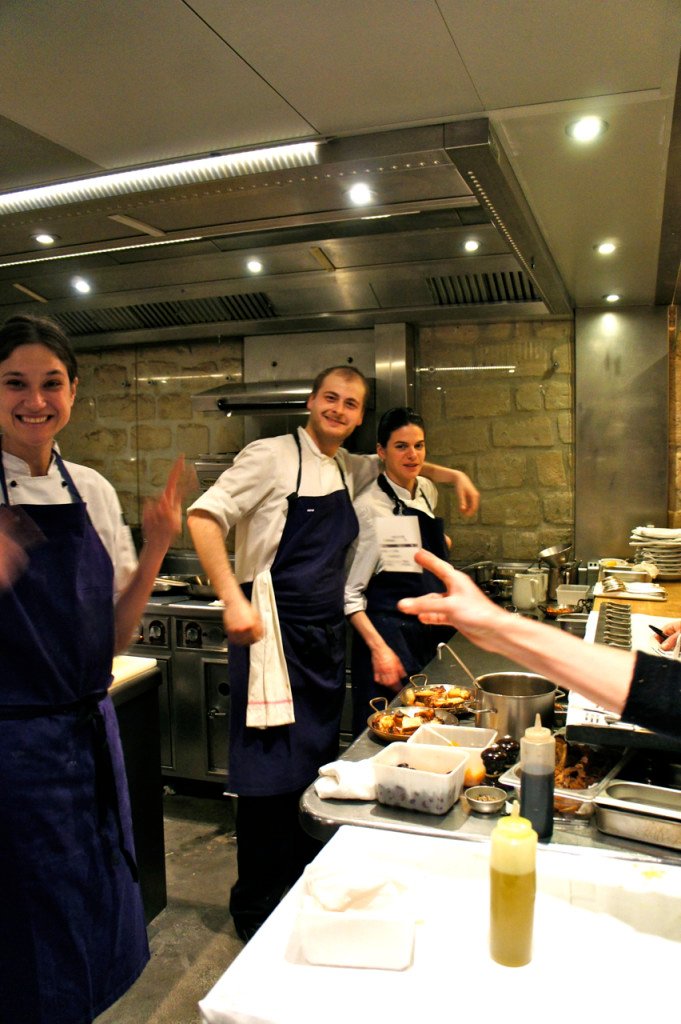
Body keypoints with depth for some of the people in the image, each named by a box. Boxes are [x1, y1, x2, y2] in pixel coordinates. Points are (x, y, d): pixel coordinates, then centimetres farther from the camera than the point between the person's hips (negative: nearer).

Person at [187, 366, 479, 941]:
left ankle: (306, 887, 33)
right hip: (276, 634, -7)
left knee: (318, 763, 14)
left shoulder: (350, 469, 13)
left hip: (327, 635, 7)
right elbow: (204, 516, -13)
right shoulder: (274, 456, -7)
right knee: (272, 770, -1)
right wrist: (233, 599, -22)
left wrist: (451, 474, 20)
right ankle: (256, 906, 18)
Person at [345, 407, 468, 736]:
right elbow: (350, 593, -14)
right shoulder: (369, 507, -15)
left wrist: (437, 542, 9)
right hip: (390, 634, -7)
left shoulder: (428, 491, 7)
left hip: (431, 633, 7)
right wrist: (379, 648, -21)